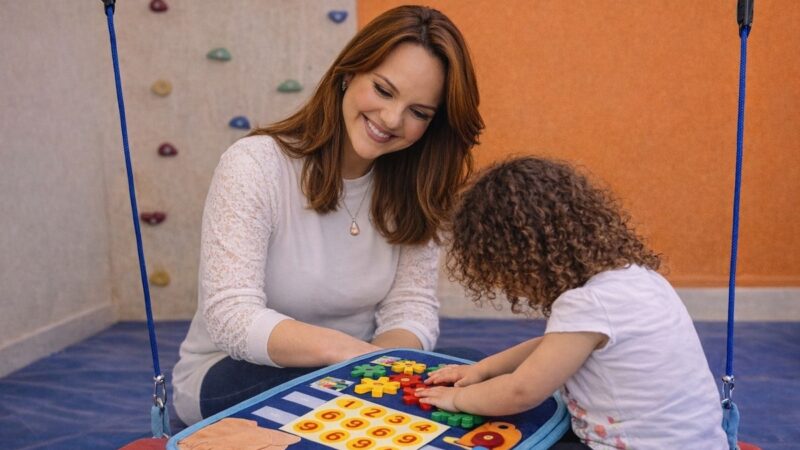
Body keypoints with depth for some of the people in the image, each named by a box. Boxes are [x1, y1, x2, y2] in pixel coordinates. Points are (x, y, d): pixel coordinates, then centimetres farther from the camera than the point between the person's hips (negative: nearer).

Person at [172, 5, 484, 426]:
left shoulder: (413, 187, -5)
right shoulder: (255, 165, -19)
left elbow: (412, 306, -10)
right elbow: (231, 317, -26)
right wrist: (346, 350, -41)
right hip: (231, 375, -4)